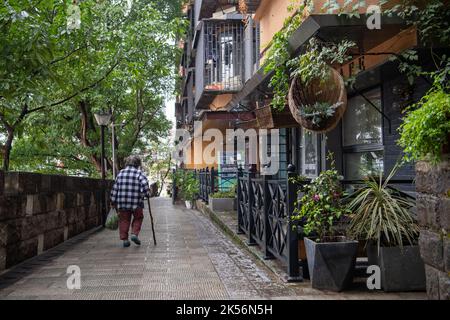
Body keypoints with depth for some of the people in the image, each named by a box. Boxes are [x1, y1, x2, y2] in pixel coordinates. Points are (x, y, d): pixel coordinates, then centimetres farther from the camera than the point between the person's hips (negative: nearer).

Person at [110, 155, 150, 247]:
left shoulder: (120, 173, 11)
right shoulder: (140, 173, -2)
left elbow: (115, 188, 12)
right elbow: (144, 184, -19)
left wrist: (113, 201, 17)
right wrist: (147, 194, -3)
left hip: (122, 203, 3)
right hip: (136, 203, -3)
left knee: (124, 220, 13)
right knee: (138, 218, 17)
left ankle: (124, 239, 12)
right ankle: (134, 234, 3)